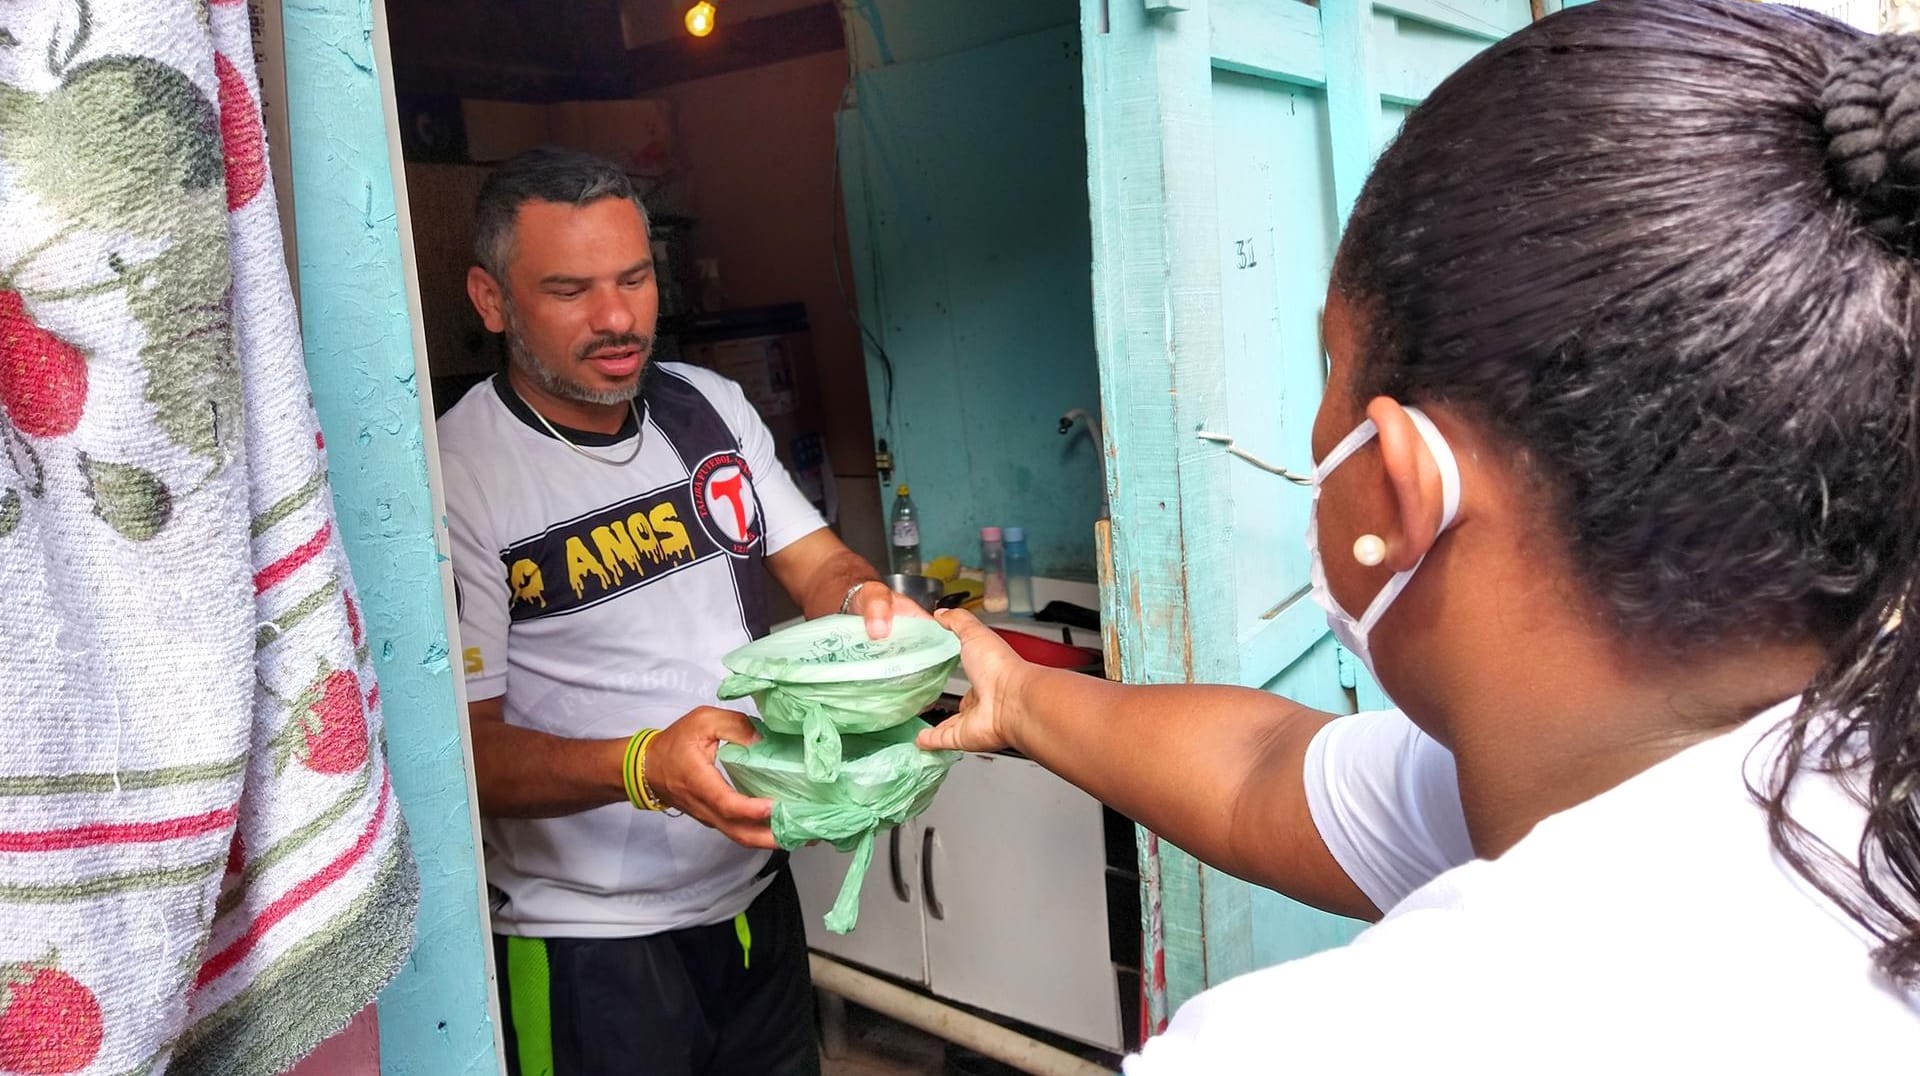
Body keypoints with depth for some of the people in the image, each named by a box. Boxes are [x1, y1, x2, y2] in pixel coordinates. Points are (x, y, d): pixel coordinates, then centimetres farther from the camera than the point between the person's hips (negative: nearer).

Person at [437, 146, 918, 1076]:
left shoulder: (711, 407, 3)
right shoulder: (456, 481, -15)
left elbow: (817, 564, 3)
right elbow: (465, 746, -17)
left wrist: (865, 602, -21)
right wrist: (640, 767, -35)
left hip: (753, 890, 6)